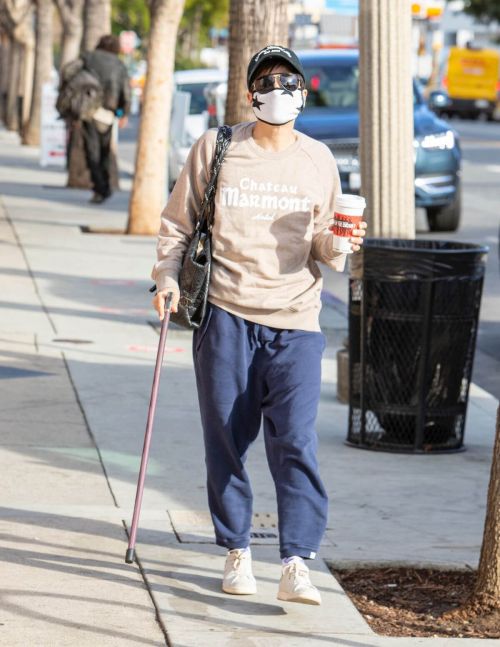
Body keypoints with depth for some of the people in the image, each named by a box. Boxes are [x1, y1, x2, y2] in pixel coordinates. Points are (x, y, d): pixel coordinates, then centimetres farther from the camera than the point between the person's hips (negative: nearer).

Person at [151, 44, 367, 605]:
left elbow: (320, 243, 13)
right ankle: (236, 554, 19)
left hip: (295, 321, 0)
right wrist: (167, 276, -3)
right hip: (225, 314, 0)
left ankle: (296, 566, -12)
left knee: (295, 442, -10)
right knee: (226, 441, 5)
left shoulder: (318, 160, 8)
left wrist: (340, 246, -9)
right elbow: (177, 222, 11)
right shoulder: (215, 149, 3)